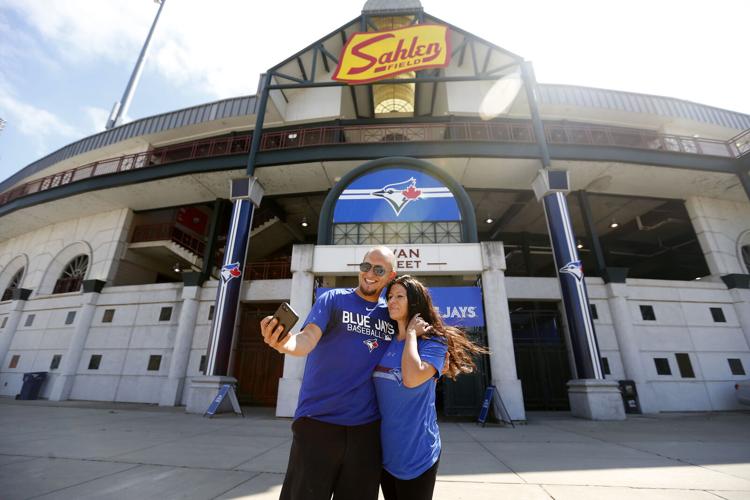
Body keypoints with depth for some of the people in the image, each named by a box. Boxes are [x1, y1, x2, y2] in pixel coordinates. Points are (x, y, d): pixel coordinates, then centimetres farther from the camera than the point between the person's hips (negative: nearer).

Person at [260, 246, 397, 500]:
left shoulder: (392, 313, 5)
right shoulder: (333, 299, -7)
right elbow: (307, 340, -18)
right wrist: (284, 344, -40)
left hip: (367, 426, 4)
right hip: (318, 420, -3)